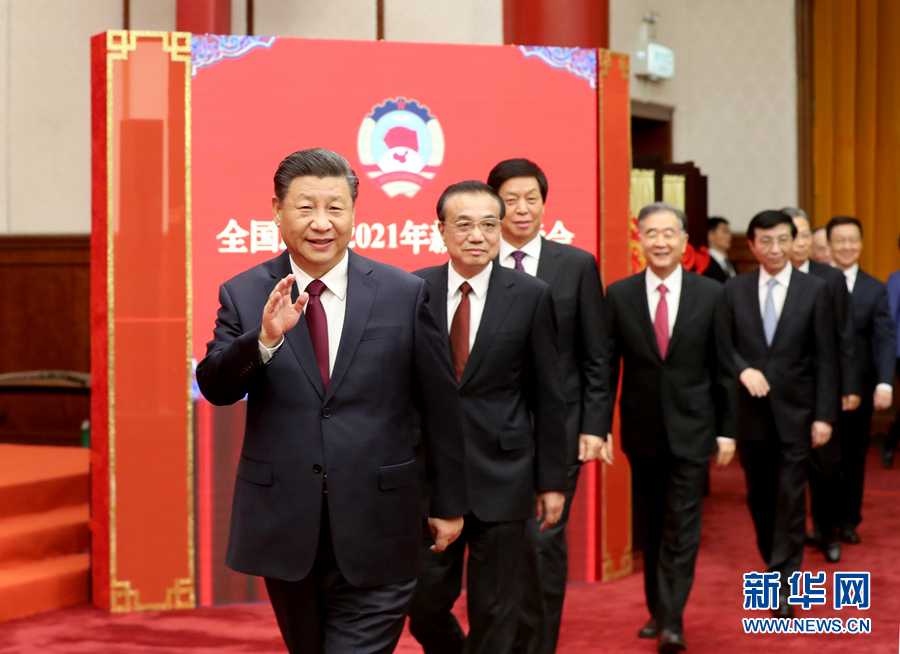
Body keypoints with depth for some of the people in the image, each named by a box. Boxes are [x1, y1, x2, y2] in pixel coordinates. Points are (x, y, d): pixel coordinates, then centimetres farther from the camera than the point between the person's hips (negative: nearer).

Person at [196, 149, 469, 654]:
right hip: (285, 526, 2)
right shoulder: (243, 296, 1)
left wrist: (450, 503, 8)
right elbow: (215, 386, -11)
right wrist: (264, 339, -30)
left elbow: (441, 405, 4)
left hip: (373, 535, -2)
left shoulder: (404, 294, -1)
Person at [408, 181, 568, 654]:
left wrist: (552, 481, 1)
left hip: (501, 476, -1)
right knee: (424, 604, 6)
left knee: (494, 615, 6)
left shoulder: (530, 296, -2)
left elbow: (548, 396, 1)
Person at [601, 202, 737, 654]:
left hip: (691, 429, -1)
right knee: (651, 526, 11)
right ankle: (657, 611, 23)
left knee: (682, 527, -6)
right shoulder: (619, 295, -1)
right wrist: (600, 427, -4)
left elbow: (723, 369, 2)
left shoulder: (710, 294, -2)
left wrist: (727, 430, 1)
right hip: (642, 430, 2)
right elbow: (607, 368, 0)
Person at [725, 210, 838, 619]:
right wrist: (743, 370, -17)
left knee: (791, 497, -5)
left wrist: (824, 415, -6)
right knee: (759, 497, 11)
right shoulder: (734, 290, 3)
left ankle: (784, 585, -2)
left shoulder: (814, 290, -1)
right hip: (751, 411, 2)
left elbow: (825, 358, -1)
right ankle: (775, 563, 29)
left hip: (795, 410, -2)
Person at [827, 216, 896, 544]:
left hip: (859, 387, 2)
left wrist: (885, 383, -17)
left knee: (854, 458, 10)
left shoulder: (875, 289, 4)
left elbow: (885, 340, -4)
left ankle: (849, 521, 23)